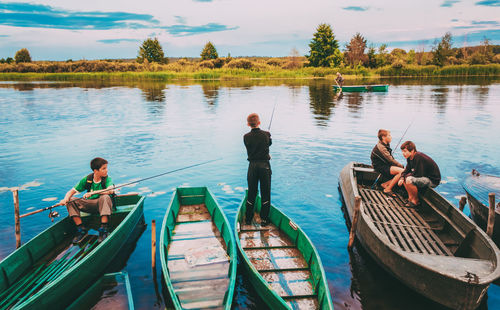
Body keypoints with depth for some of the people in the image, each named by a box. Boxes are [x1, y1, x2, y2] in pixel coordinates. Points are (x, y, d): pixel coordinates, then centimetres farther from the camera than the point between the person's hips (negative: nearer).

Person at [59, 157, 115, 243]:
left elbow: (110, 190, -33)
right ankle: (81, 229, -14)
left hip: (103, 204, -4)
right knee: (71, 200, -14)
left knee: (105, 197, -36)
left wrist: (92, 193, -41)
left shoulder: (107, 179, -11)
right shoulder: (87, 179, -3)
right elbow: (72, 191, 0)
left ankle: (103, 229, -35)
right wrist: (66, 198, -23)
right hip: (90, 205, 4)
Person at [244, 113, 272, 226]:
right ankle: (264, 219, 13)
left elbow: (249, 150, 8)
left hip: (252, 166, 1)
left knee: (251, 193, 12)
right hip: (265, 166, -1)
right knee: (265, 193, 9)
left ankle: (248, 219, 20)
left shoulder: (246, 137, -5)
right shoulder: (266, 134, -6)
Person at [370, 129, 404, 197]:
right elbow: (390, 160, -19)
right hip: (380, 167, -9)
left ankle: (385, 184, 3)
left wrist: (399, 165, 1)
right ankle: (387, 189, -14)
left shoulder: (386, 145, 13)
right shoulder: (381, 147, -18)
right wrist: (400, 165, -9)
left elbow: (391, 158, 14)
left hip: (386, 166, 9)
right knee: (402, 171, -24)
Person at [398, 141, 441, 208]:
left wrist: (407, 175, -11)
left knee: (409, 179, -28)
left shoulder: (418, 157, -28)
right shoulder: (410, 157, 1)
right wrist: (402, 178, -10)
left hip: (433, 180, -10)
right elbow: (407, 170, 9)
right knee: (404, 177, 5)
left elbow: (418, 174, -28)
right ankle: (410, 197, 9)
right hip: (425, 177, 10)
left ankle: (416, 201, -8)